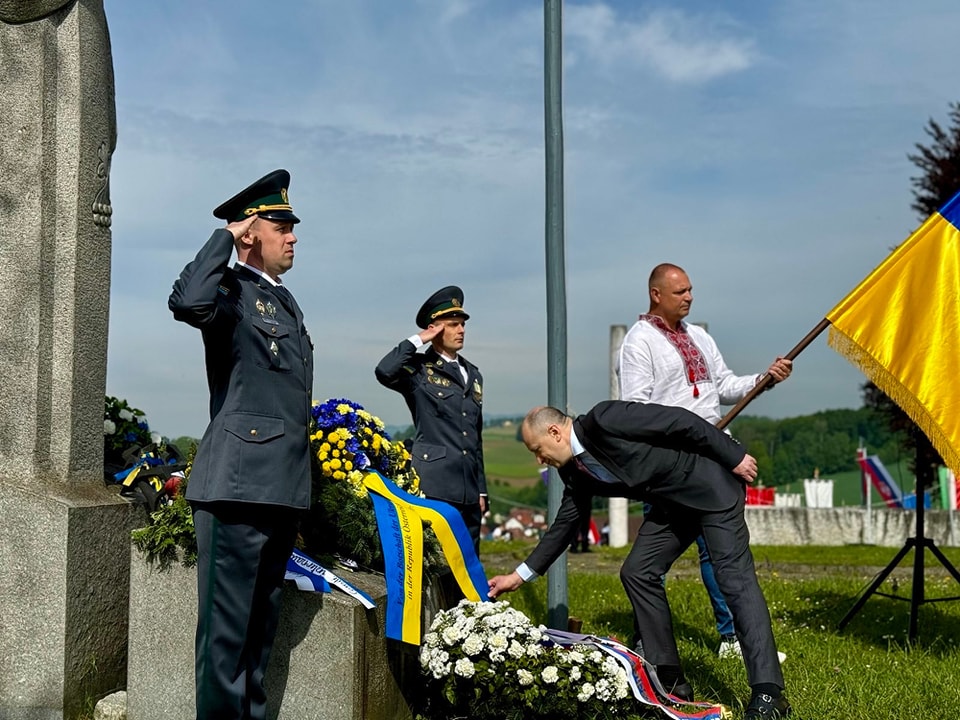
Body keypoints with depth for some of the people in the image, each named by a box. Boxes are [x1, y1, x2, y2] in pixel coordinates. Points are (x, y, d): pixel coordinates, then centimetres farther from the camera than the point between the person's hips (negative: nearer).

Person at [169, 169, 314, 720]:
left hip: (285, 485, 9)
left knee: (263, 616, 17)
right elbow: (188, 303, -32)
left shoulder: (286, 301, 20)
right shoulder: (231, 292, -6)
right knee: (228, 619, -3)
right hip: (241, 482, -9)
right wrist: (225, 237, -17)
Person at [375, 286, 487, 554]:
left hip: (469, 490, 7)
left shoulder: (473, 374, 21)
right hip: (434, 486, -7)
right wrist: (417, 340, -10)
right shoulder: (418, 369, 1)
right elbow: (384, 372, -22)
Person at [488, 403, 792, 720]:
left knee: (735, 577, -16)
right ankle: (669, 679, 8)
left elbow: (680, 420, -21)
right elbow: (565, 523, 12)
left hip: (710, 486, -9)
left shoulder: (604, 420, -23)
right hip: (673, 504, 9)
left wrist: (734, 456, -17)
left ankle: (768, 693, -20)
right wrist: (520, 575, 12)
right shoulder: (575, 471, 3)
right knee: (637, 573, 2)